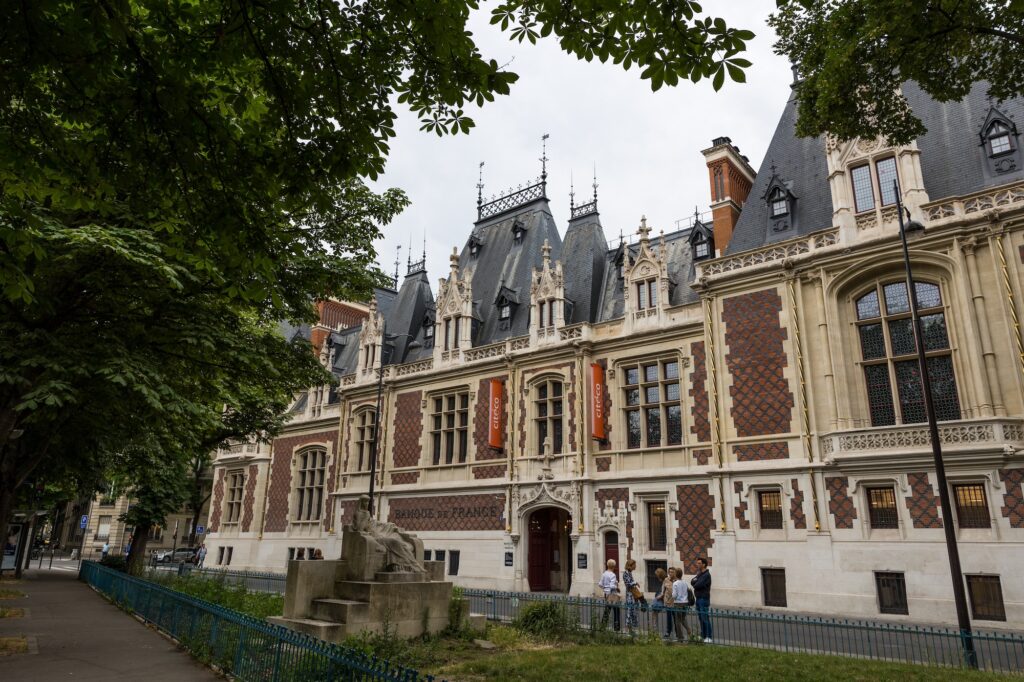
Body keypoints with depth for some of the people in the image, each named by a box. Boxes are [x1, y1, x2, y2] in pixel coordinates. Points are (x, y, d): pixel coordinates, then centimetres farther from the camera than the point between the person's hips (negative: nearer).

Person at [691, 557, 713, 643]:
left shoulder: (706, 575, -13)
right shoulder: (699, 574, 16)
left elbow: (698, 585, -20)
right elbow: (692, 582, 9)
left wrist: (695, 584, 0)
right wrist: (695, 582, -11)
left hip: (704, 598, -9)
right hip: (698, 598, 9)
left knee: (705, 617, -8)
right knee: (700, 617, 12)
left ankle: (708, 637, -5)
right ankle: (703, 635, 18)